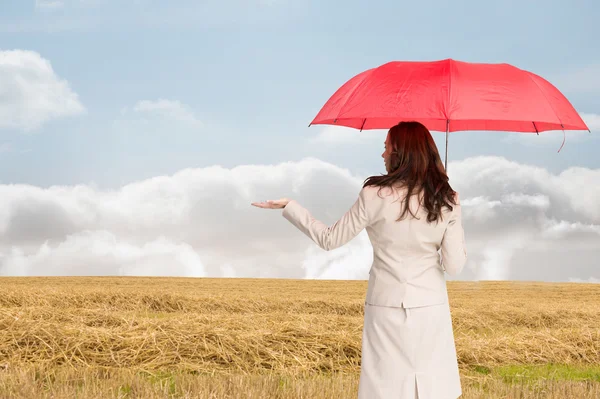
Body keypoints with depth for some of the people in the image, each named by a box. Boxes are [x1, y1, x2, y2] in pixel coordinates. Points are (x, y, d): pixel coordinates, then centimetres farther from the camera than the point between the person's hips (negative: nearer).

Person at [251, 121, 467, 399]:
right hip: (431, 309, 2)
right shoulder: (447, 200, -4)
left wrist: (288, 206, 9)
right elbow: (454, 266, -5)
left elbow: (330, 240, 0)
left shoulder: (374, 196, -10)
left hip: (387, 308, -1)